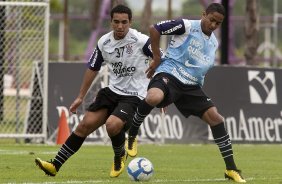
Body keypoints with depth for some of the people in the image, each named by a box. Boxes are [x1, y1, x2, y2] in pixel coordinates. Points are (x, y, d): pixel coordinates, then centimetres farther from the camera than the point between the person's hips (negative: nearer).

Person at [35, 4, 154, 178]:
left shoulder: (141, 41, -17)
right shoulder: (104, 42, -1)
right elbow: (93, 69, 14)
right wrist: (81, 97, 18)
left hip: (134, 96, -5)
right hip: (113, 91, 5)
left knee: (112, 124, -29)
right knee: (86, 124, -5)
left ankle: (120, 157, 4)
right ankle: (55, 166, -1)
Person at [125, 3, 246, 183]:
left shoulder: (214, 43, 15)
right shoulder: (187, 26, -7)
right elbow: (154, 29, -10)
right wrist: (157, 58, -7)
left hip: (192, 86, 7)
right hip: (169, 74, -7)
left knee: (215, 118, -5)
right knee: (153, 98, -40)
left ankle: (231, 169, 5)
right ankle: (132, 136, -14)